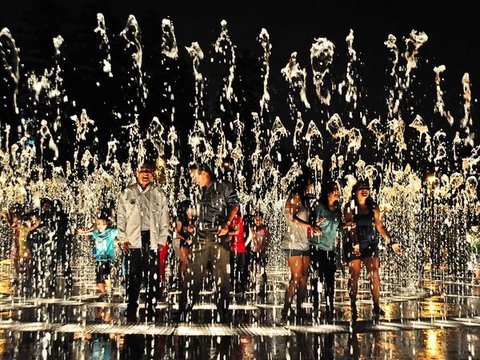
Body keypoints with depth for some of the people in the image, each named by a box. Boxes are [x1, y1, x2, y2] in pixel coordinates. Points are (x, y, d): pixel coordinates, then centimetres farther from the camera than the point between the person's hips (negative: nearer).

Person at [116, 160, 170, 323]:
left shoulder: (160, 195, 9)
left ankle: (150, 314, 8)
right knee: (132, 279, 0)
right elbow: (121, 217, 8)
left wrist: (161, 241, 3)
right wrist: (123, 239, 0)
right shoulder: (127, 193, 8)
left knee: (153, 279, 0)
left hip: (152, 242, 1)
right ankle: (131, 315, 7)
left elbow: (164, 220, 10)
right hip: (133, 242, 0)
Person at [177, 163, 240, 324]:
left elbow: (234, 205, 0)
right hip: (200, 236, 4)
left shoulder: (224, 187, 4)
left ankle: (222, 313, 6)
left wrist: (227, 224, -13)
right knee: (192, 274, 1)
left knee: (221, 276, -1)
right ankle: (183, 312, 4)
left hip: (219, 236, -4)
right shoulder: (198, 192, 19)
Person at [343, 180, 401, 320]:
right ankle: (353, 308, 12)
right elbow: (351, 226, -14)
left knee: (374, 274, -8)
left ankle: (376, 306, -3)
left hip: (371, 244, 2)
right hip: (354, 245, -2)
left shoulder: (373, 207, 8)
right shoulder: (350, 207, -2)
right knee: (354, 276, 2)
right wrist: (355, 244, -26)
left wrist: (391, 242, -1)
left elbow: (380, 226, 7)